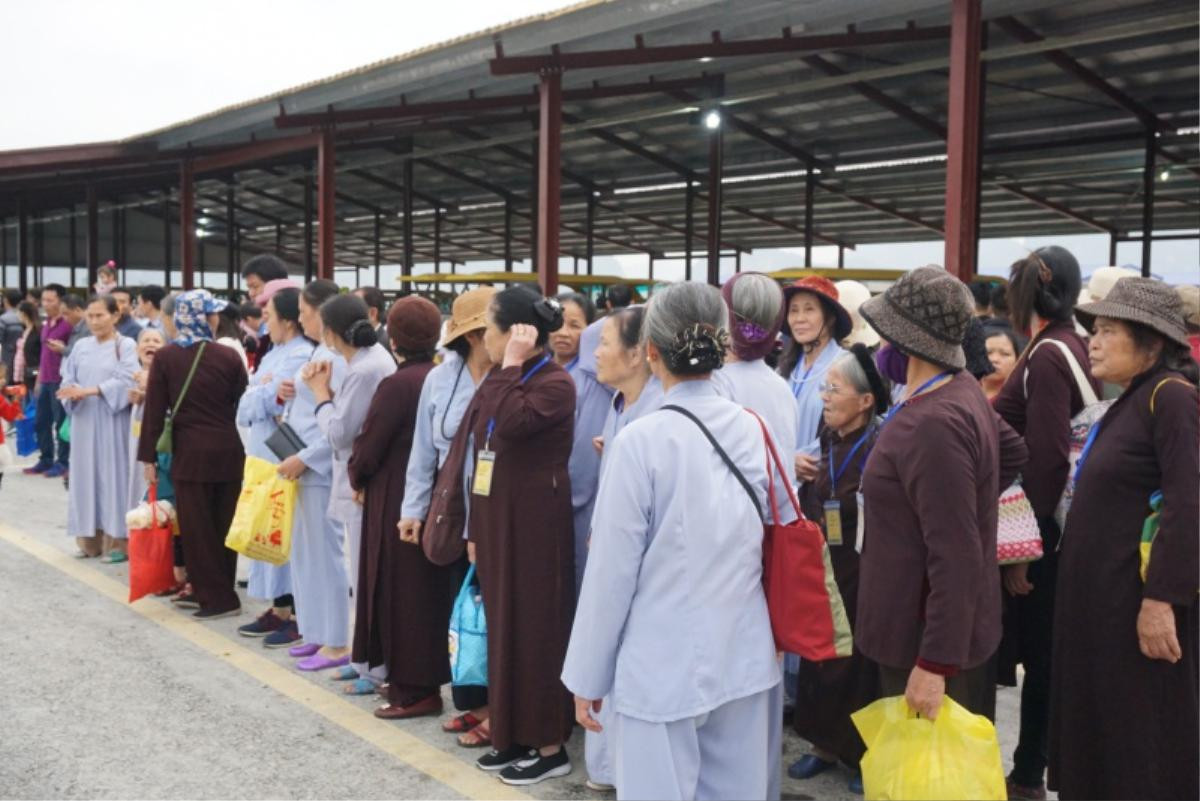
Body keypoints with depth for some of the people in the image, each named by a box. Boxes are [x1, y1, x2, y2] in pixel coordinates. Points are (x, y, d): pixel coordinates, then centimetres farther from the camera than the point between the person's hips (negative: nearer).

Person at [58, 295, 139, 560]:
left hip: (113, 423, -5)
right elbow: (68, 380, 10)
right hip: (85, 422, 5)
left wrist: (90, 390, -21)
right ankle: (91, 539, 14)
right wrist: (72, 392, -13)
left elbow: (125, 381, -14)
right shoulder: (81, 347, 12)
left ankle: (117, 541, 1)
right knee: (87, 475, 6)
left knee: (113, 475, -4)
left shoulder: (126, 346, -3)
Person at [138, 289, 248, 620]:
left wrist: (148, 456, 1)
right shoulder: (228, 356, -3)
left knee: (197, 527, 6)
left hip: (190, 453, -2)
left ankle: (216, 597, 8)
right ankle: (224, 591, 23)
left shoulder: (165, 357, -5)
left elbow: (154, 410, -4)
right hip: (228, 450, 2)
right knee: (223, 525, 14)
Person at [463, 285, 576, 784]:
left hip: (534, 523, -8)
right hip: (495, 521, 9)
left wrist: (512, 364, -20)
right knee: (503, 625, 13)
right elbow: (482, 451, 14)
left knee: (536, 627, -1)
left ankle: (550, 745, 10)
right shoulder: (500, 381, 12)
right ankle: (513, 734, 24)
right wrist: (474, 529, 14)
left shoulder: (556, 383, -14)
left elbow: (510, 425, -31)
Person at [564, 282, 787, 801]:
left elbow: (613, 569, -12)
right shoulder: (756, 431, 1)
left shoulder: (641, 441, -15)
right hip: (746, 659, 5)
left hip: (663, 667, -5)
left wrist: (588, 676, -2)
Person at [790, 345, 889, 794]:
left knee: (862, 665, 6)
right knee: (820, 658, 14)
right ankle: (827, 743, 30)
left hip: (864, 578, -6)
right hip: (821, 574, 6)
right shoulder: (823, 443, 4)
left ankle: (868, 754, 23)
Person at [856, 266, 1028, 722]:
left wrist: (935, 664, -25)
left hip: (930, 640, -10)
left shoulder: (932, 424, -27)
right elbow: (1015, 451, 23)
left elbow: (955, 558, -28)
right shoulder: (961, 390, 4)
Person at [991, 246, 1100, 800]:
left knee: (1037, 654, 2)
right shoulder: (1074, 349, 9)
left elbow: (1045, 459, -23)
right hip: (1062, 524, 9)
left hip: (1040, 529, -9)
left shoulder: (1047, 357, -17)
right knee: (1046, 653, 15)